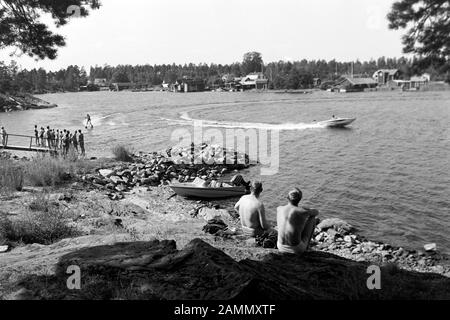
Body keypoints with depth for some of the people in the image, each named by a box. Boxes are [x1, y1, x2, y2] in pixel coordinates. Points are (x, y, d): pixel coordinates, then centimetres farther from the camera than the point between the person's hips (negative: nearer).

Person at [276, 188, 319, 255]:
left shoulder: (279, 209, -4)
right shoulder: (304, 212, -15)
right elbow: (316, 212, 10)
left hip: (281, 247, 4)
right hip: (297, 248, -4)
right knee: (312, 218, 13)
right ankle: (305, 246, 28)